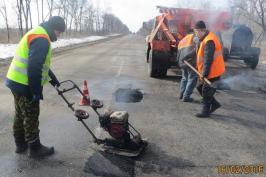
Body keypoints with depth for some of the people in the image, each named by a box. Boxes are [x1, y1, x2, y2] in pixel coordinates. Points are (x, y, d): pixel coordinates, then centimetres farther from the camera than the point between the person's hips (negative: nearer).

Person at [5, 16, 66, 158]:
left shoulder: (36, 33, 16)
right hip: (25, 85, -10)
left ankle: (21, 144, 34)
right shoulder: (41, 39, -19)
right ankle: (35, 148, 17)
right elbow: (34, 67, -27)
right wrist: (37, 91, -22)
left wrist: (52, 78, 28)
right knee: (31, 117, 2)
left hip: (17, 81, 10)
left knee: (20, 115, 19)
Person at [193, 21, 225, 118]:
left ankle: (205, 111, 15)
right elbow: (199, 52, 21)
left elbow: (208, 60, -27)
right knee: (200, 87, 16)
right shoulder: (205, 39, 10)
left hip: (212, 72, -10)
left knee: (206, 91, 0)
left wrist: (204, 74, -24)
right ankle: (214, 103, 27)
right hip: (210, 71, 10)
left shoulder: (209, 41, -24)